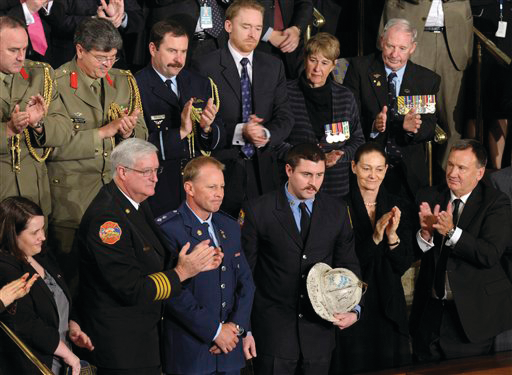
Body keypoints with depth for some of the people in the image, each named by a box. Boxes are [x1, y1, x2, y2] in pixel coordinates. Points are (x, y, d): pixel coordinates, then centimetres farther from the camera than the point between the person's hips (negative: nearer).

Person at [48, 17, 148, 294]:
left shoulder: (124, 82, 11)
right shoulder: (56, 84, -7)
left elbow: (142, 137, 13)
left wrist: (128, 132, -10)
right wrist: (105, 131, -17)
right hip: (72, 198, -4)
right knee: (75, 272, 0)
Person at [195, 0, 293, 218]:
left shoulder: (274, 67, 12)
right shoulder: (207, 67, -2)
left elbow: (285, 117, 7)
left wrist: (267, 134, -13)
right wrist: (239, 132, -19)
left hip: (263, 168, 4)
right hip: (223, 167, -3)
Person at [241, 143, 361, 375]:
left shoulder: (337, 212, 5)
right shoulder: (257, 211, -5)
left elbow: (348, 266, 10)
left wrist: (354, 309, -6)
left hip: (319, 329, 3)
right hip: (273, 330, -3)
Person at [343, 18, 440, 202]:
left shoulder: (429, 79, 7)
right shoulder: (360, 68, 2)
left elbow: (430, 129, 4)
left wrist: (414, 127, -19)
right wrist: (372, 125, -23)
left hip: (409, 171, 2)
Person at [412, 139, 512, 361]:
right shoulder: (428, 198, 4)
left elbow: (490, 255, -20)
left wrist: (452, 231, -29)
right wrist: (425, 233, -20)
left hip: (473, 313, -3)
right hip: (430, 312, 4)